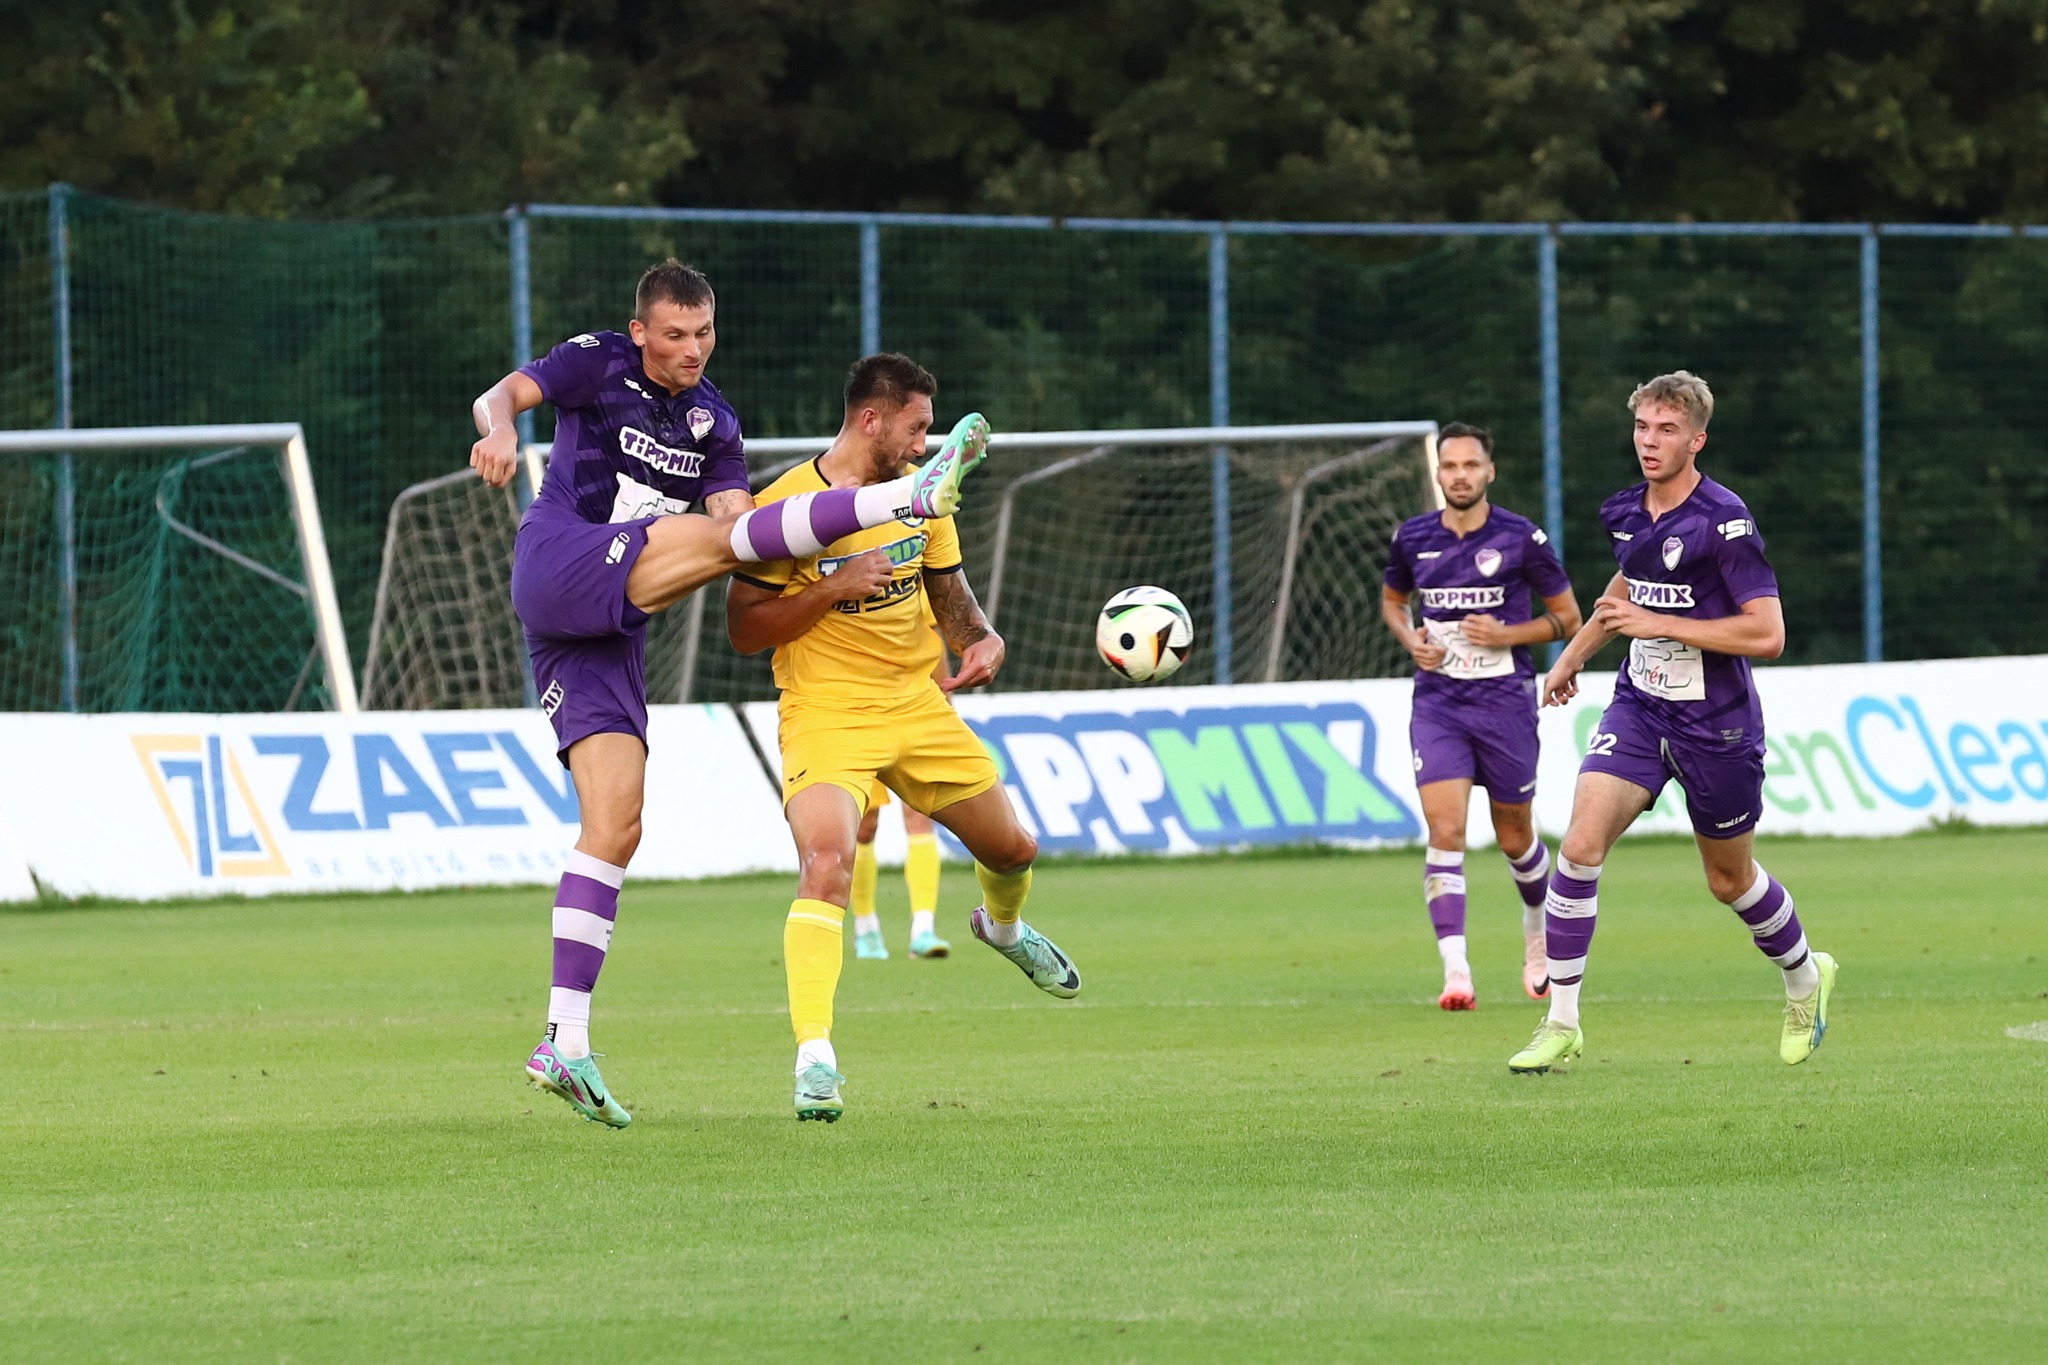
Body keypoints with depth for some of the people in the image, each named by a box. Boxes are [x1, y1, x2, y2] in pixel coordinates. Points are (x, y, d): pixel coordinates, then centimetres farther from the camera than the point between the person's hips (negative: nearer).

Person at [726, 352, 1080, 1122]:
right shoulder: (785, 507, -16)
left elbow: (946, 588, 17)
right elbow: (743, 629, -13)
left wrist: (979, 641, -5)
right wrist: (833, 588, -26)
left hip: (919, 704, 6)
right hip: (827, 714, -6)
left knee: (1011, 849, 17)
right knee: (826, 865, -29)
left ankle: (1002, 927, 55)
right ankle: (814, 1059, -30)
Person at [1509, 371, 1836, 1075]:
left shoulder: (1723, 521, -19)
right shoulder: (1625, 513, 3)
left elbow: (1767, 633, -23)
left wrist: (1656, 623, -23)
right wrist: (1574, 654, 30)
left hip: (1715, 723, -5)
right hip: (1638, 707, 5)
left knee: (1730, 879, 12)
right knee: (1581, 845, -14)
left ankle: (1805, 978, 43)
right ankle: (1561, 1026, -9)